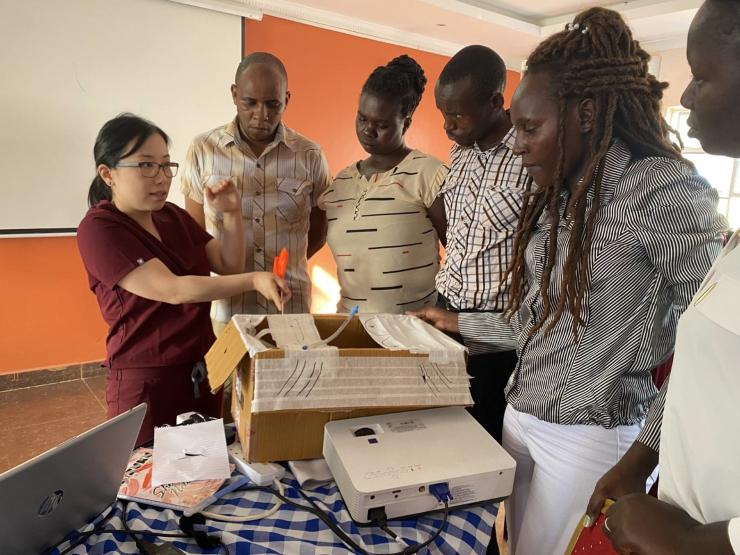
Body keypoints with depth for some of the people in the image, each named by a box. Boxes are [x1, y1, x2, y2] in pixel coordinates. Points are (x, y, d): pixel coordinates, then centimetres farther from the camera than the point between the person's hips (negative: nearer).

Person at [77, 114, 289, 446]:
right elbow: (173, 290, -24)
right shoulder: (98, 229, -14)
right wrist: (255, 280, -30)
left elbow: (229, 266, 6)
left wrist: (231, 215, -9)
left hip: (202, 371, 6)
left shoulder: (172, 215, 6)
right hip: (147, 382, -6)